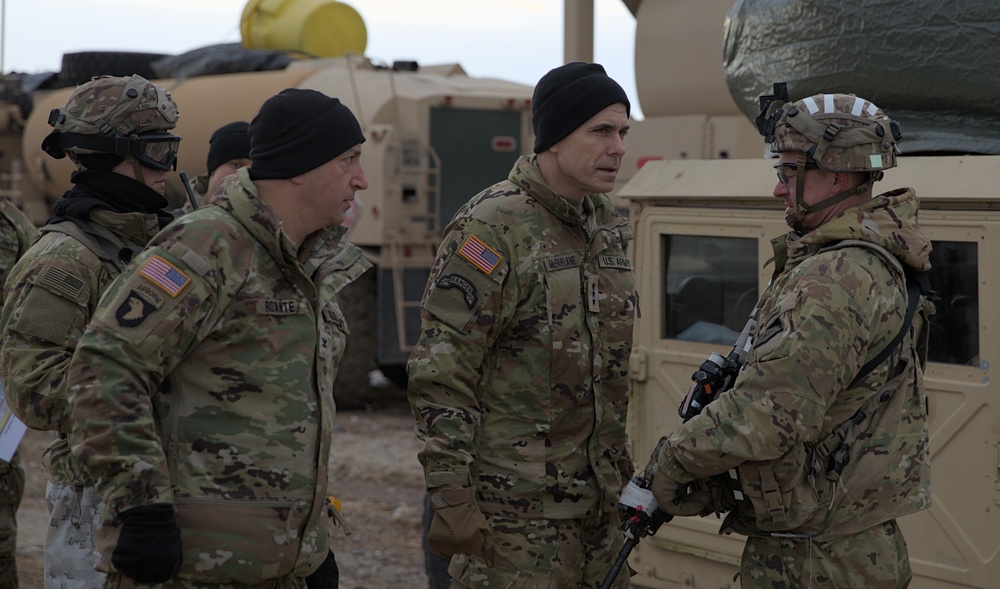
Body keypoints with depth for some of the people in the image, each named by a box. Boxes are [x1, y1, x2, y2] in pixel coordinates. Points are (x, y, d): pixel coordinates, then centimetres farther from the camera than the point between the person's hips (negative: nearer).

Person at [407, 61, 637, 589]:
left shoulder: (611, 227, 11)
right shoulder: (491, 227, -13)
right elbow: (440, 375, -16)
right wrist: (451, 498, -19)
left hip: (599, 501, 7)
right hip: (515, 509, -7)